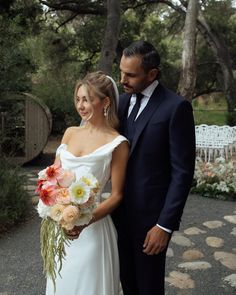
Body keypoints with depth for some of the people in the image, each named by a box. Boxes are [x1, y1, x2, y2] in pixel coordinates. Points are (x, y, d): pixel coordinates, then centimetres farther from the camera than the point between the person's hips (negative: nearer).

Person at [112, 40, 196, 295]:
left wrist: (165, 224, -16)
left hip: (151, 214, -5)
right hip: (121, 210, 6)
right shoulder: (123, 101, 5)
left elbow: (182, 171, -16)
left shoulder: (176, 107, -15)